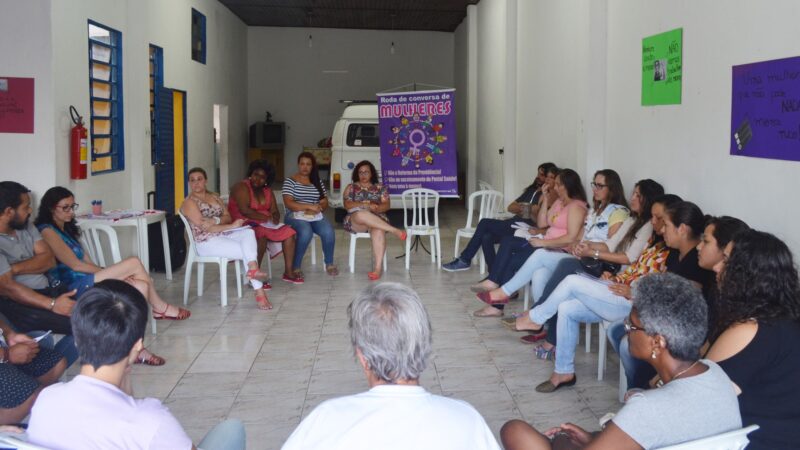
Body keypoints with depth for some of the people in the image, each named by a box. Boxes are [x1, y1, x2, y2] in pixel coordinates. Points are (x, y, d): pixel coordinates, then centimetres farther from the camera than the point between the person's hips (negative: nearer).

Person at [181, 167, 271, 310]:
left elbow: (228, 217, 9)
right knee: (248, 251, -23)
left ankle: (253, 269, -45)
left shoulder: (214, 197, 17)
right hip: (206, 242, -6)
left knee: (248, 232, -28)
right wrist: (232, 226, -18)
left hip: (223, 234, 6)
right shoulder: (189, 202, -5)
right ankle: (259, 292, -26)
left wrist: (215, 221, -15)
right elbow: (204, 227, -13)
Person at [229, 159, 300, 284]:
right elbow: (244, 210, -22)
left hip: (263, 225, 8)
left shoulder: (267, 191, 14)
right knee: (262, 234, -36)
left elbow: (275, 211, 11)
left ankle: (288, 272, -11)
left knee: (288, 232, -10)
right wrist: (266, 218, -22)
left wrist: (275, 218, -13)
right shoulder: (241, 187, -10)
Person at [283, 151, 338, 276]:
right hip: (296, 216, -4)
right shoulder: (290, 181, 0)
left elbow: (325, 203, 10)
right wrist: (309, 206, -21)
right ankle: (295, 267, -24)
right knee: (306, 232, -36)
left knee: (328, 231, -27)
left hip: (315, 216, 4)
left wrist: (314, 210, -13)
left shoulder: (318, 182, 15)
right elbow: (288, 203, -12)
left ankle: (329, 264, -9)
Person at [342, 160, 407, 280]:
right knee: (361, 214, -40)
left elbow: (386, 205, 7)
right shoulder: (351, 187, 15)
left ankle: (377, 268, -49)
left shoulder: (380, 188, 17)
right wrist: (367, 205, -13)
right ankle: (394, 231, -37)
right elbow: (347, 205, 1)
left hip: (377, 219, 1)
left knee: (379, 230, -38)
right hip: (355, 221, -1)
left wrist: (376, 208, -16)